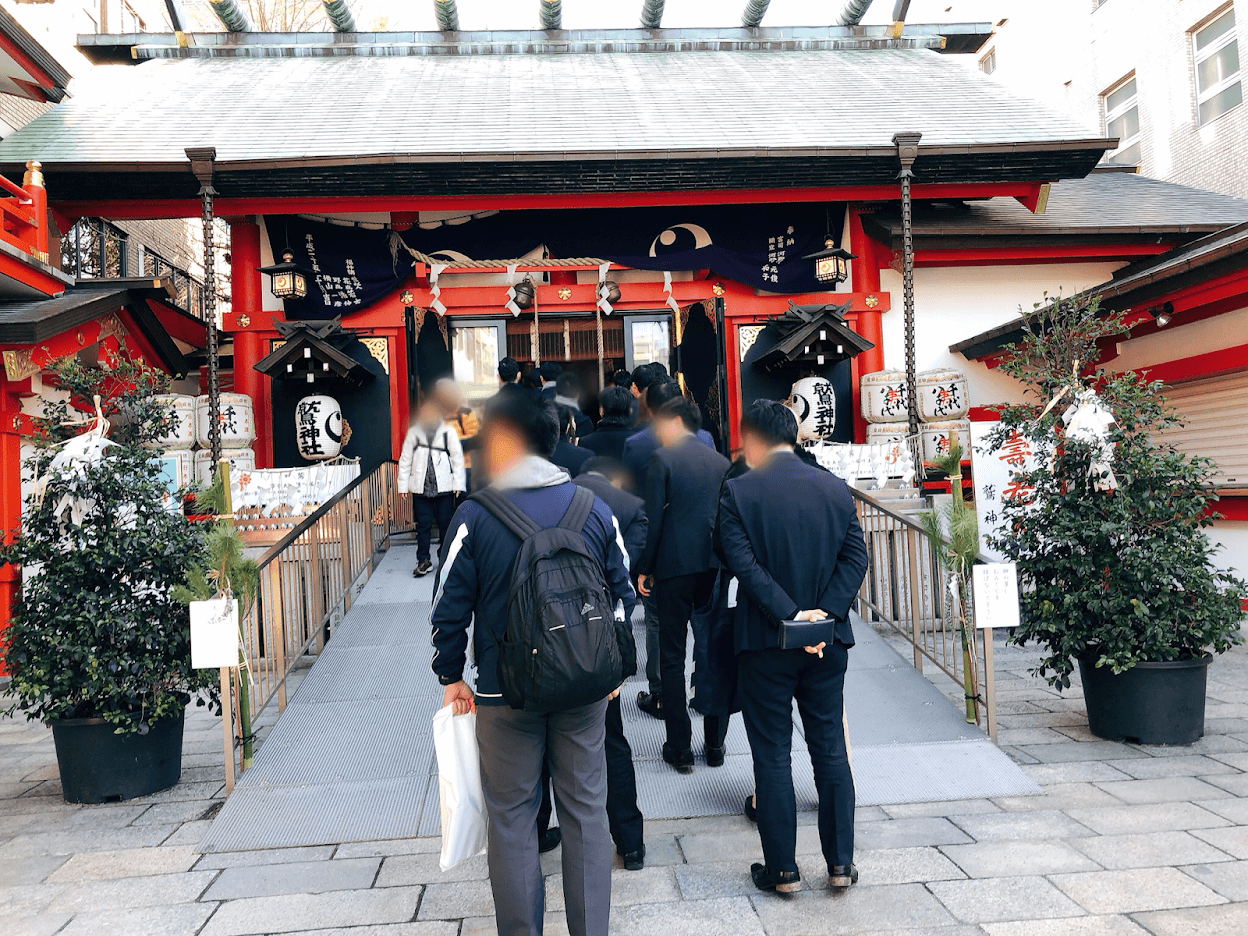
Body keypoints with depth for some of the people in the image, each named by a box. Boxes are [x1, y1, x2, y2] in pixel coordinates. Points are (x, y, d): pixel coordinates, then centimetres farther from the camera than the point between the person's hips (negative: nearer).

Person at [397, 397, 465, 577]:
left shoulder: (448, 432, 0)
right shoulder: (414, 432, 6)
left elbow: (457, 458, 2)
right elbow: (405, 459, 9)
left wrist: (458, 483, -2)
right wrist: (403, 484, 6)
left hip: (444, 487, -1)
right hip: (420, 488, 1)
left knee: (446, 525, 4)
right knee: (423, 525, 4)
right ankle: (423, 561, 13)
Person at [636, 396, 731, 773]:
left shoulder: (662, 458, -6)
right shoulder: (720, 461, 9)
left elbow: (654, 518, -10)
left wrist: (644, 568, -2)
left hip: (675, 567, -5)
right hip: (714, 566, 5)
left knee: (672, 658, 5)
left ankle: (680, 749, 9)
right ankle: (716, 744, 19)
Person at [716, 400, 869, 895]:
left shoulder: (737, 492, -10)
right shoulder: (835, 487, 2)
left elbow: (744, 564, -18)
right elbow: (855, 557, -3)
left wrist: (790, 614, -18)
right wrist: (824, 613, -9)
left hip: (765, 643, -3)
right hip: (827, 641, 4)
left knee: (772, 756, 8)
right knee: (831, 750, 14)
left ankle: (782, 868, 17)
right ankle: (840, 862, 21)